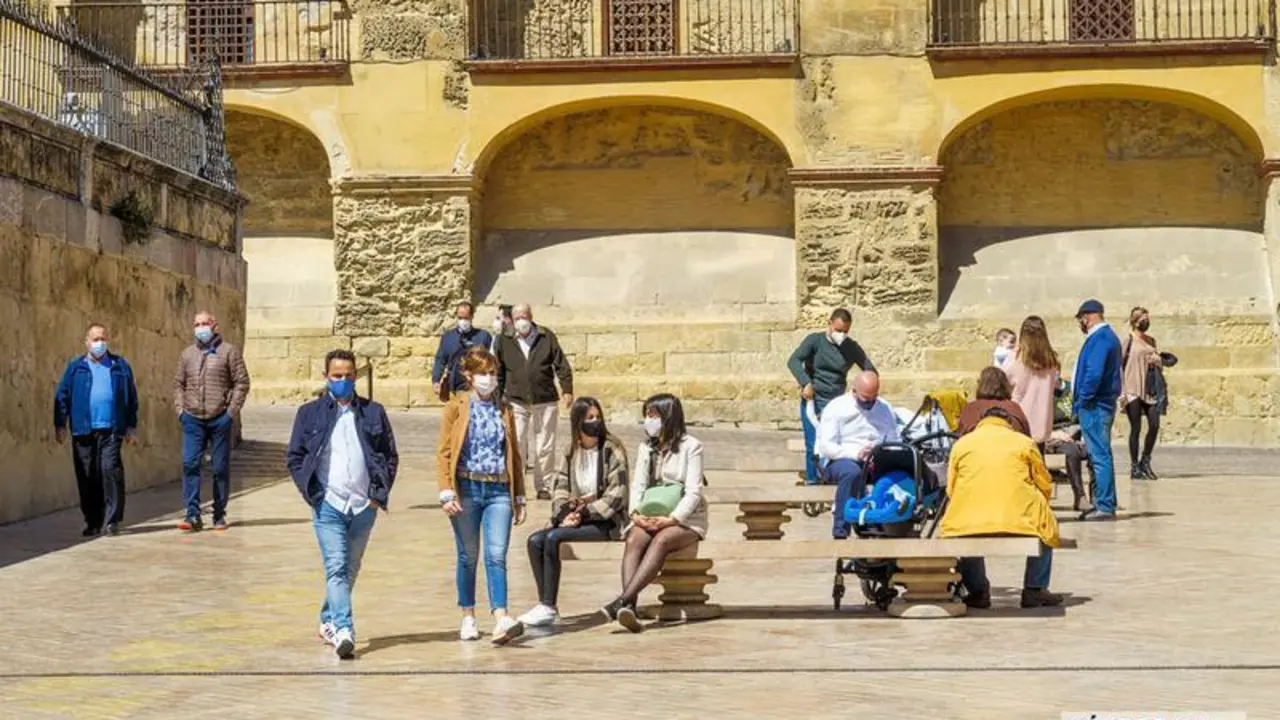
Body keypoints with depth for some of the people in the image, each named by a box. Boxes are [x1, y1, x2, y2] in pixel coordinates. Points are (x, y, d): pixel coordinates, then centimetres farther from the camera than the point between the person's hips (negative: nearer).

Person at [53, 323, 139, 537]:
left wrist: (131, 426, 7)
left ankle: (112, 520, -7)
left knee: (111, 470, -12)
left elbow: (131, 397, 11)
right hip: (83, 431, 1)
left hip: (111, 430, -1)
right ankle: (93, 522, 12)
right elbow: (62, 396, 7)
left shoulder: (120, 365, 10)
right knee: (87, 477, 4)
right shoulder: (75, 367, 9)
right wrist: (59, 425, 1)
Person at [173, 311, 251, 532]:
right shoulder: (187, 354, 13)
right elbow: (178, 383, 18)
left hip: (219, 419, -2)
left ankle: (219, 515, 13)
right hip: (193, 419, 2)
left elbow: (241, 383, -1)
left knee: (221, 468, 3)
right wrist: (180, 409, 3)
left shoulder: (229, 351, 1)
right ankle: (193, 515, -8)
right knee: (190, 464, -9)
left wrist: (231, 412, -9)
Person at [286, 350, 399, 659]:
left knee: (350, 570, 13)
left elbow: (390, 456, 13)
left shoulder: (373, 413, 9)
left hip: (364, 506, 3)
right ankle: (343, 630, -22)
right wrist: (311, 493, -4)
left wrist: (379, 493, 1)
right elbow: (295, 457, 7)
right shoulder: (310, 413, 6)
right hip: (328, 505, -3)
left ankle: (328, 620, 31)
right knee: (336, 568, -14)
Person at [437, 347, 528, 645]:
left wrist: (519, 498, 14)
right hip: (467, 488, -2)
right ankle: (468, 618, 19)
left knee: (496, 556, -9)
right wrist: (446, 493, -10)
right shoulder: (456, 406, 3)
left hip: (499, 490, 2)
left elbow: (514, 455, 18)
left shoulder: (504, 410, 14)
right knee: (468, 557, 7)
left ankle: (501, 620, -18)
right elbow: (444, 452, 0)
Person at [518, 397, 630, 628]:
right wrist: (565, 515, -12)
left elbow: (616, 495, -13)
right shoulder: (572, 452, 12)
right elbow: (560, 489, 8)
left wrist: (584, 513, -16)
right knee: (535, 540, -16)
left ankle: (549, 607, -21)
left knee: (553, 538, -26)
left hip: (606, 523, -6)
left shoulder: (612, 449, -6)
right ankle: (545, 605, -15)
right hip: (576, 519, 6)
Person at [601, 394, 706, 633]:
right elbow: (638, 485, 8)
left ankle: (622, 602, -49)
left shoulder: (691, 447, -1)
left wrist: (671, 519, -22)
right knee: (634, 540, -29)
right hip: (650, 517, 4)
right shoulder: (646, 448, 18)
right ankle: (630, 607, -48)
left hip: (686, 518, -4)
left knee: (661, 540, -36)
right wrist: (635, 513, -12)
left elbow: (693, 492, -9)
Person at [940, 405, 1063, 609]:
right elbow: (1045, 487, 15)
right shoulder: (1024, 442, 13)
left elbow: (951, 490, 16)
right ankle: (1034, 590, 24)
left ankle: (977, 591, 27)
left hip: (967, 522, 1)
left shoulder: (961, 444, 16)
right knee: (1045, 524, 29)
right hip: (1018, 520, -1)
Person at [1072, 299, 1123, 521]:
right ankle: (1104, 504, 19)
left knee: (1100, 456, -8)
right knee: (1101, 456, 14)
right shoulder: (1108, 336, 17)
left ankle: (1105, 506, -7)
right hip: (1102, 404, 11)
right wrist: (1081, 400, 15)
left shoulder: (1099, 338, -16)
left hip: (1094, 405, -11)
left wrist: (1082, 400, -15)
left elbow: (1094, 374, -25)